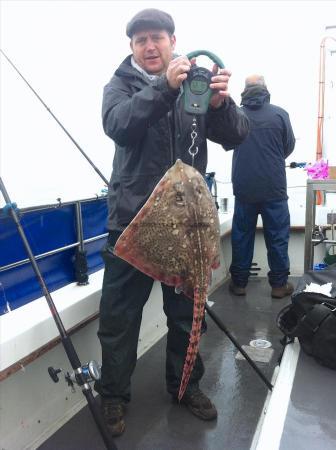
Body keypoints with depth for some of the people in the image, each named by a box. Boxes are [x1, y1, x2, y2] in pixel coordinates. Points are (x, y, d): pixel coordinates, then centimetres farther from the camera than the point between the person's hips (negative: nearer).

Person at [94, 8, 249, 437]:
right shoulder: (120, 84, 3)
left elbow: (235, 136, -3)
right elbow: (118, 125, -18)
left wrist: (220, 103, -24)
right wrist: (165, 87, -30)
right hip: (132, 219, -1)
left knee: (187, 309, 14)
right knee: (119, 314, 5)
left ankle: (185, 383, 35)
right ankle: (113, 393, 25)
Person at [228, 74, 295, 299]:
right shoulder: (279, 114, -7)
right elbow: (290, 146, 5)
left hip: (244, 187, 2)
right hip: (274, 187, -1)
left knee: (242, 235, 11)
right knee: (277, 236, 9)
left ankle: (239, 282, 18)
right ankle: (279, 284, 16)